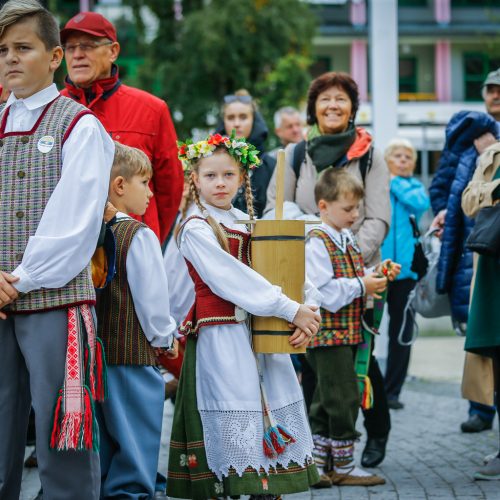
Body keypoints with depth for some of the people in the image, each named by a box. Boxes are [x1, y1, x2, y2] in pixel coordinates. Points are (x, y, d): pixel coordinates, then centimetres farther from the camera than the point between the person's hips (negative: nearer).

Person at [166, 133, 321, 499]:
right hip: (221, 334, -6)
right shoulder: (196, 229, -6)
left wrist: (307, 315, -12)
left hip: (260, 331, 7)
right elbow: (229, 279, -15)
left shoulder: (248, 224, 13)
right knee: (233, 422, -8)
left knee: (272, 414, 6)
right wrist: (290, 310, -17)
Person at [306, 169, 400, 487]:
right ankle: (344, 467, 5)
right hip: (329, 333, -10)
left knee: (327, 403, 13)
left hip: (347, 333, 10)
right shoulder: (316, 243, -15)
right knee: (344, 398, -5)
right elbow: (325, 292, -21)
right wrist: (362, 285, -18)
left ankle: (316, 463, 20)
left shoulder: (348, 239, 15)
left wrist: (376, 274, 6)